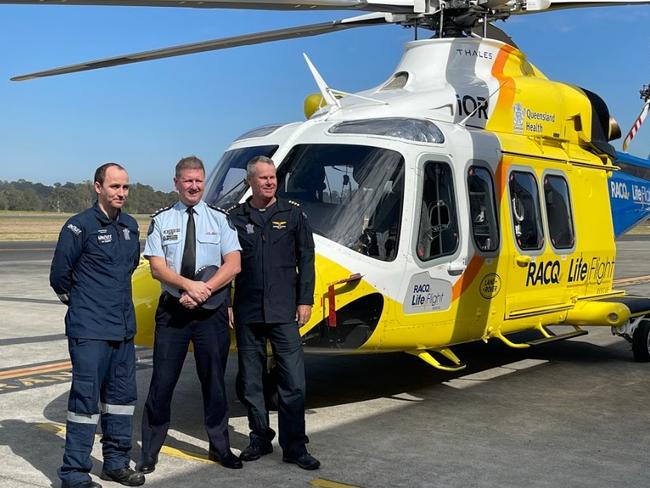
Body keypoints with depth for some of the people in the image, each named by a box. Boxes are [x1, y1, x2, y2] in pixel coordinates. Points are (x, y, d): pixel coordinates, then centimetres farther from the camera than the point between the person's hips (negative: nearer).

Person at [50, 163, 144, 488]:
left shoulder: (130, 226, 11)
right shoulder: (80, 226, -10)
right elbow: (59, 275, -5)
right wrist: (79, 302, 8)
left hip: (124, 329, 7)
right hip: (89, 331, -7)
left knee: (122, 396, 13)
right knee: (86, 398, -5)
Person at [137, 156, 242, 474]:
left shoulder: (219, 219, 4)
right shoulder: (161, 220, 3)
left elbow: (233, 265, -4)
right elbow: (157, 268, -5)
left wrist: (205, 289, -17)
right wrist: (189, 285, -20)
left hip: (212, 312, 1)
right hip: (172, 310, 0)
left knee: (214, 380, 10)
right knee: (162, 381, 2)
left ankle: (220, 447, 25)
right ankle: (150, 452, 14)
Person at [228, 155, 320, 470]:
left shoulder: (292, 214, 5)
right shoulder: (235, 218, 6)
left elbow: (305, 259, 5)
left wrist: (305, 300, -1)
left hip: (284, 311, -1)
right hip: (247, 312, 1)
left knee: (292, 381, -3)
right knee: (249, 381, 9)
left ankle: (294, 447, 5)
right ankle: (260, 438, 24)